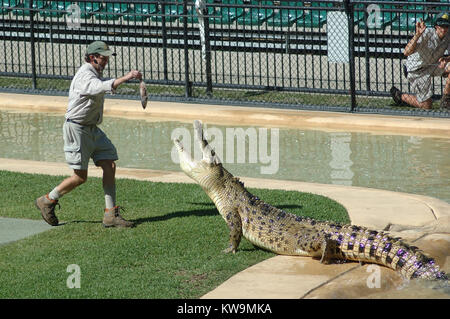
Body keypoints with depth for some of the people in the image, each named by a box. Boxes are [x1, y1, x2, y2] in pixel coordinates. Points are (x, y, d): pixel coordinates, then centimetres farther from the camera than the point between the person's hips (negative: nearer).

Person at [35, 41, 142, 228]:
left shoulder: (94, 73, 13)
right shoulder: (85, 75, -19)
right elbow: (102, 87, -39)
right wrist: (125, 78, -48)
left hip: (93, 130, 9)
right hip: (77, 129, -9)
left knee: (110, 166, -3)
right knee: (80, 177, -6)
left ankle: (111, 215, -2)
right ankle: (47, 201, 14)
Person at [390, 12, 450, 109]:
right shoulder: (427, 33, -28)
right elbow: (406, 52, -38)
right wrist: (417, 35, -52)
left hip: (431, 66, 6)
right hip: (415, 70, -6)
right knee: (426, 106, -5)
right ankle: (399, 96, 20)